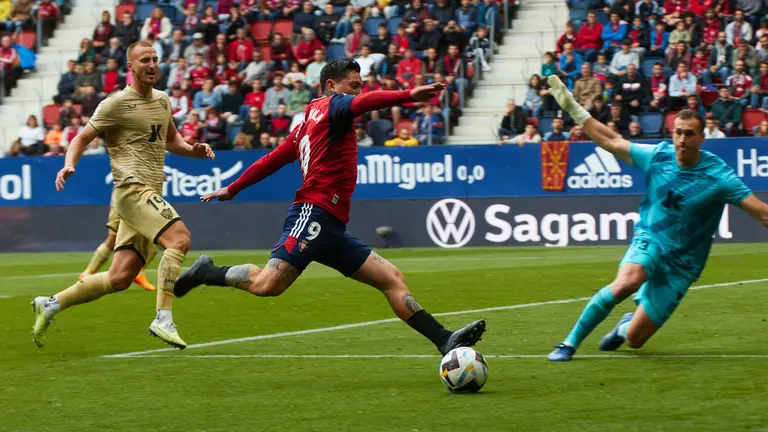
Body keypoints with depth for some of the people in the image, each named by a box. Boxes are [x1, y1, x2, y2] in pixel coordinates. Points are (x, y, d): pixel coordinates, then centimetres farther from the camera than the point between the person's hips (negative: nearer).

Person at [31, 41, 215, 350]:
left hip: (150, 195, 8)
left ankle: (50, 306, 17)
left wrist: (193, 150, 12)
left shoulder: (163, 101, 18)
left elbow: (170, 139, 33)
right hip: (132, 189, -8)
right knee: (180, 238, -28)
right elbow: (82, 138, 0)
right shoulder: (116, 104, -4)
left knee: (120, 279, 4)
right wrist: (69, 165, -19)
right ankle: (163, 320, -29)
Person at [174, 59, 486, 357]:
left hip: (331, 228, 11)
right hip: (314, 213, -11)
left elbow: (272, 159, 28)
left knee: (391, 278, 4)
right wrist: (408, 95, -32)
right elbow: (363, 103, -21)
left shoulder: (307, 125, 25)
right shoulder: (331, 105, 1)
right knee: (268, 285, -21)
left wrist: (232, 189, 34)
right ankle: (206, 273, 2)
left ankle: (445, 341, -2)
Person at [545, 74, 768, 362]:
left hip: (682, 262, -1)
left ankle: (625, 326, 41)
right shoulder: (658, 155, -5)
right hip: (650, 240, 1)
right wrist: (573, 108, 9)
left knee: (634, 339, -2)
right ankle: (570, 344, -19)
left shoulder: (718, 175, -14)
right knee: (627, 282, -36)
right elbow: (612, 141, 8)